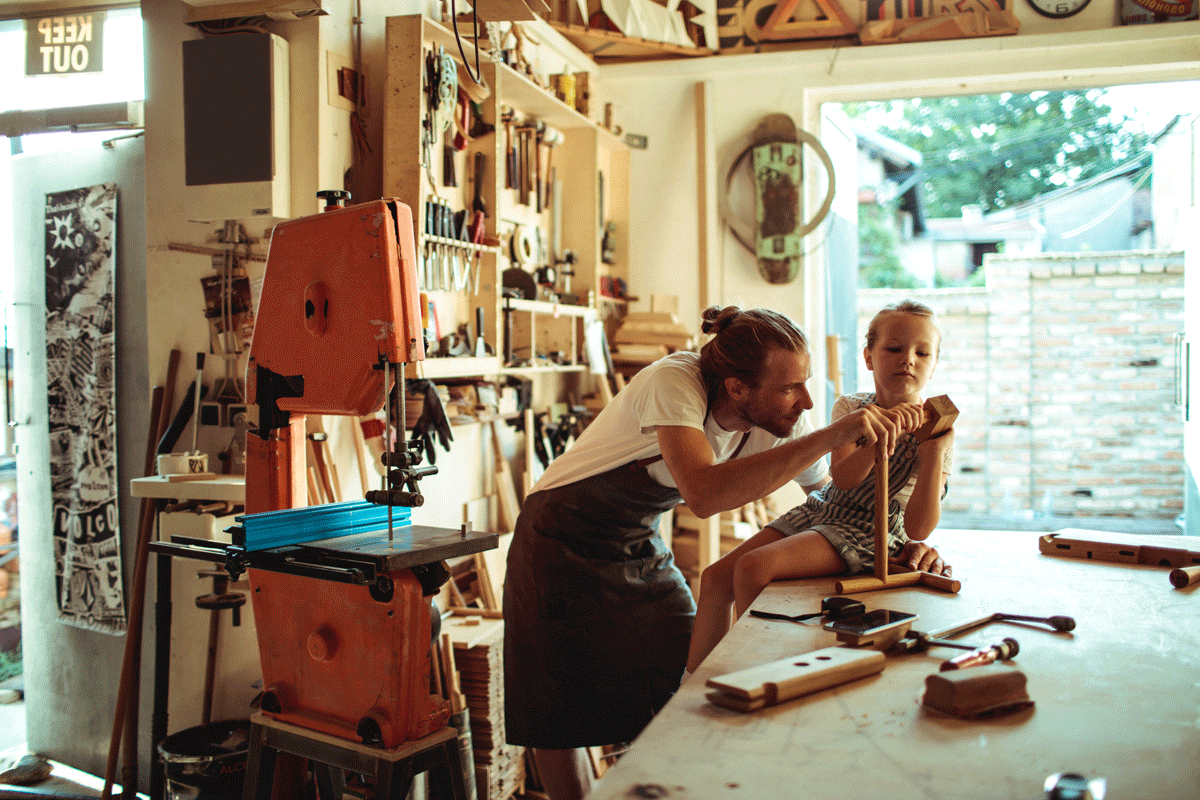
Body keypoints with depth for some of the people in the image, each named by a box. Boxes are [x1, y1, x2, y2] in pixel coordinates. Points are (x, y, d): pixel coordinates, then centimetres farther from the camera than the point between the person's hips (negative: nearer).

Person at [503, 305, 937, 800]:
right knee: (560, 719, 0)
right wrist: (831, 436, -49)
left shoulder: (778, 422, -14)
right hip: (563, 546, -5)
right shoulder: (675, 383, -33)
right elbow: (704, 494, -49)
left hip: (642, 549, 6)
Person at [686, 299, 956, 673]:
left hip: (869, 532, -6)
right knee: (716, 577, -5)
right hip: (818, 511, 6)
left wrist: (935, 451, -27)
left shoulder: (933, 430, -6)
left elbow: (918, 529, -16)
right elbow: (842, 478, -15)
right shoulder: (850, 408, 5)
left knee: (753, 567, -26)